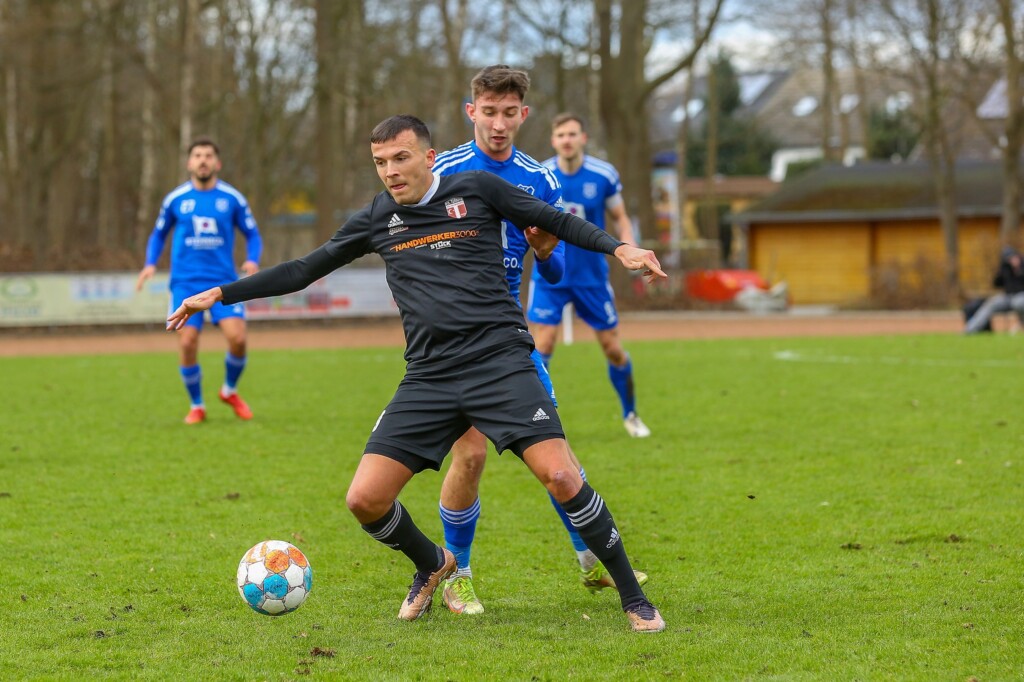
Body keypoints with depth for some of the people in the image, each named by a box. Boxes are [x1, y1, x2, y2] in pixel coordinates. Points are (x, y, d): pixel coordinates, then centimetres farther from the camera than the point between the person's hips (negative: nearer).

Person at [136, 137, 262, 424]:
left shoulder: (232, 198, 3)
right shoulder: (175, 199, 5)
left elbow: (252, 234, 11)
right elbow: (159, 234, 18)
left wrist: (253, 260, -8)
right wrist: (150, 264, 2)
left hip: (223, 281, 0)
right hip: (186, 282, 0)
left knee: (237, 337, -17)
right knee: (187, 343, -10)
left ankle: (230, 390, 12)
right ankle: (196, 406, 11)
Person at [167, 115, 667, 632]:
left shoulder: (477, 190, 5)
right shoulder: (376, 220, 13)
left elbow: (557, 222, 11)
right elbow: (303, 270, 20)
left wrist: (618, 248, -5)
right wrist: (220, 295, 17)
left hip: (500, 362, -4)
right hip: (428, 378, 4)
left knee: (560, 477, -20)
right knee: (365, 500, -6)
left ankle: (633, 599, -2)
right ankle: (432, 566, 27)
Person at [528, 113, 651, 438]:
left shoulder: (604, 175, -7)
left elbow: (621, 218, 4)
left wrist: (629, 246, -13)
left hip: (592, 275, 1)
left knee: (613, 348, 6)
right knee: (542, 345, -12)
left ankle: (630, 414, 27)